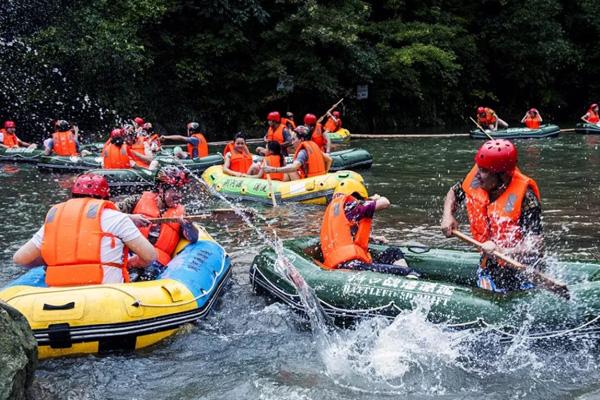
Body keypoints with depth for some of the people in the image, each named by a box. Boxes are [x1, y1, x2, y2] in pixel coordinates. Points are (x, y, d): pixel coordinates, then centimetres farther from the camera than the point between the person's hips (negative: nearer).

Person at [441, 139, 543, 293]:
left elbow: (536, 246, -28)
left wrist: (501, 251, -39)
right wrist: (447, 216, -1)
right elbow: (454, 192, 17)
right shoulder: (475, 182, -6)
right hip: (489, 266, 5)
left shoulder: (524, 197, -23)